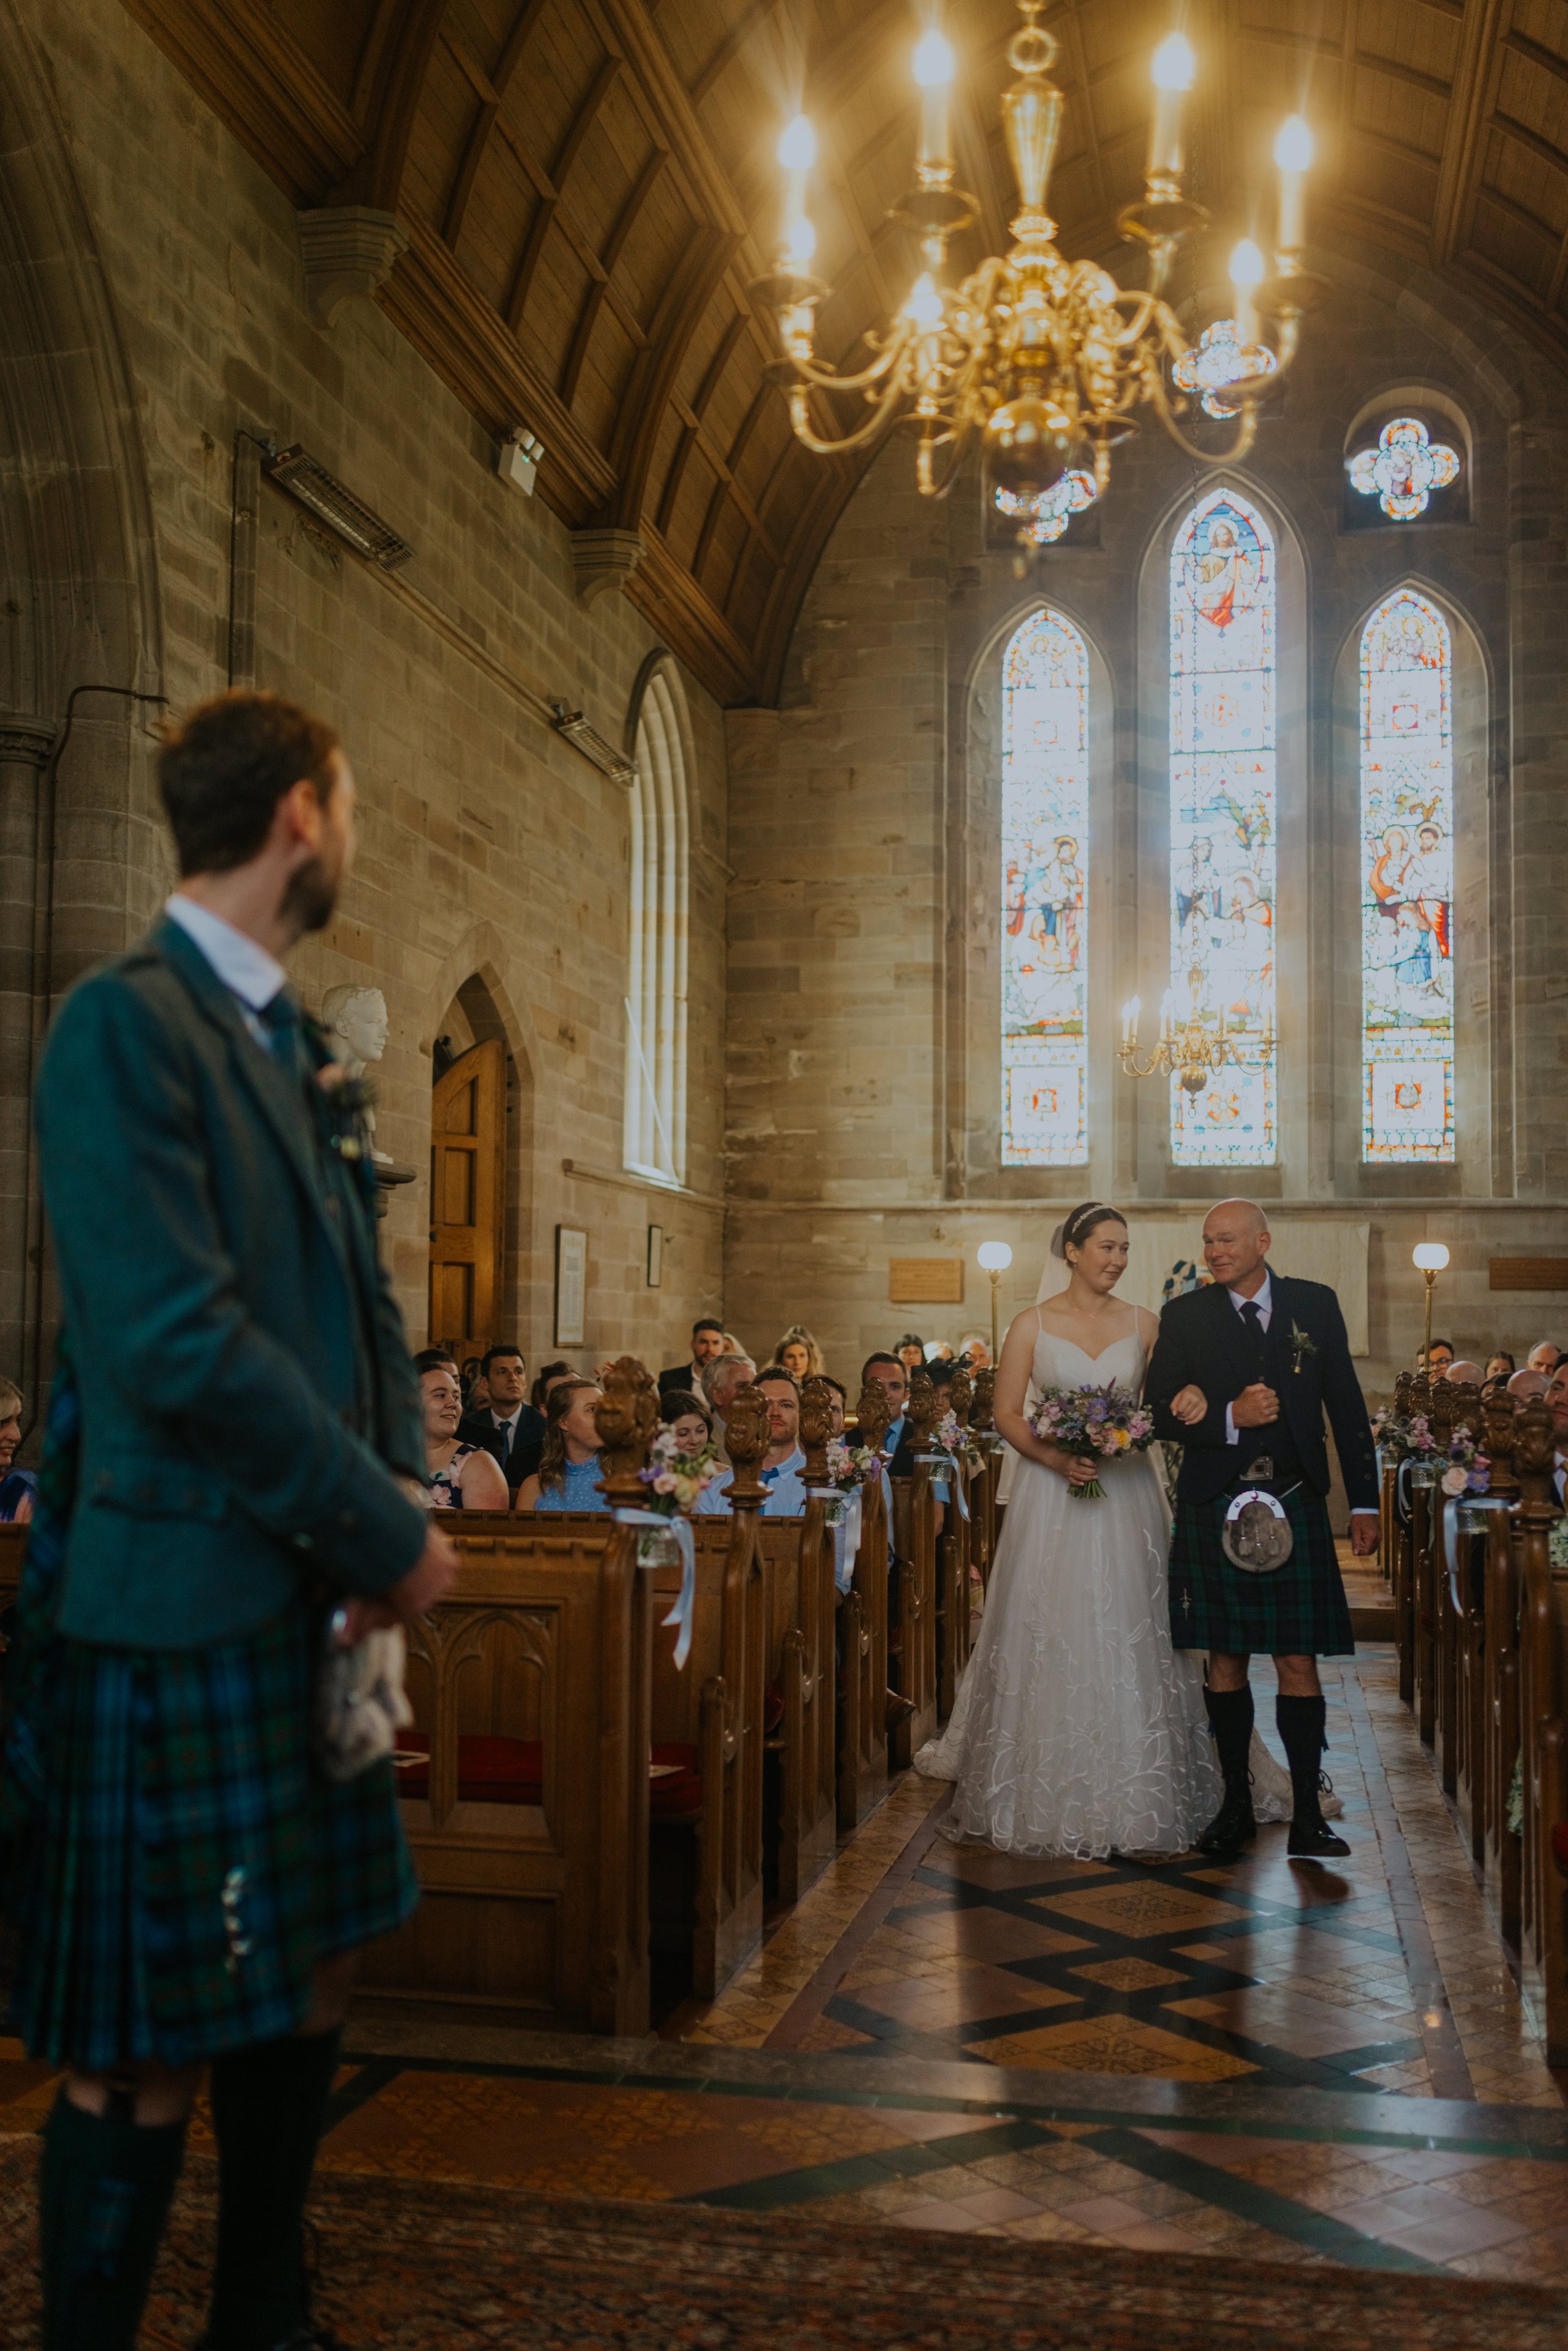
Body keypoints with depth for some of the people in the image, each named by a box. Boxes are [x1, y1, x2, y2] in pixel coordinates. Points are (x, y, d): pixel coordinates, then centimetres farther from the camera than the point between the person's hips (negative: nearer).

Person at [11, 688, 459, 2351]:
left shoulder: (298, 1047, 14)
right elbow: (177, 1341, -21)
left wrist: (398, 1487, 0)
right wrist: (388, 1534, -15)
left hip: (313, 1597, 9)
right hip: (180, 1607, -9)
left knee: (307, 1981, 19)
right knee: (142, 2057, 4)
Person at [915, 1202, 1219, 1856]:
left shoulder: (1143, 1324, 7)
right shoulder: (1032, 1324, 2)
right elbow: (1006, 1413, 0)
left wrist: (1191, 1402, -11)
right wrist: (1055, 1458, -14)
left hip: (1126, 1492, 2)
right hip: (1051, 1495, -1)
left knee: (1127, 1638, 2)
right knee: (1048, 1637, 0)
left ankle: (1128, 1796, 12)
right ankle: (1049, 1798, 11)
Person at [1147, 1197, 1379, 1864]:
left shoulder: (1315, 1304, 6)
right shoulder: (1184, 1316, 4)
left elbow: (1347, 1405, 9)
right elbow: (1163, 1413, 3)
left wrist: (1365, 1502, 7)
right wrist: (1229, 1419, -14)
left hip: (1295, 1508, 0)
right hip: (1214, 1511, 0)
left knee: (1299, 1664, -1)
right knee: (1225, 1662, 7)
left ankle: (1308, 1815, 7)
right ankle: (1236, 1805, 18)